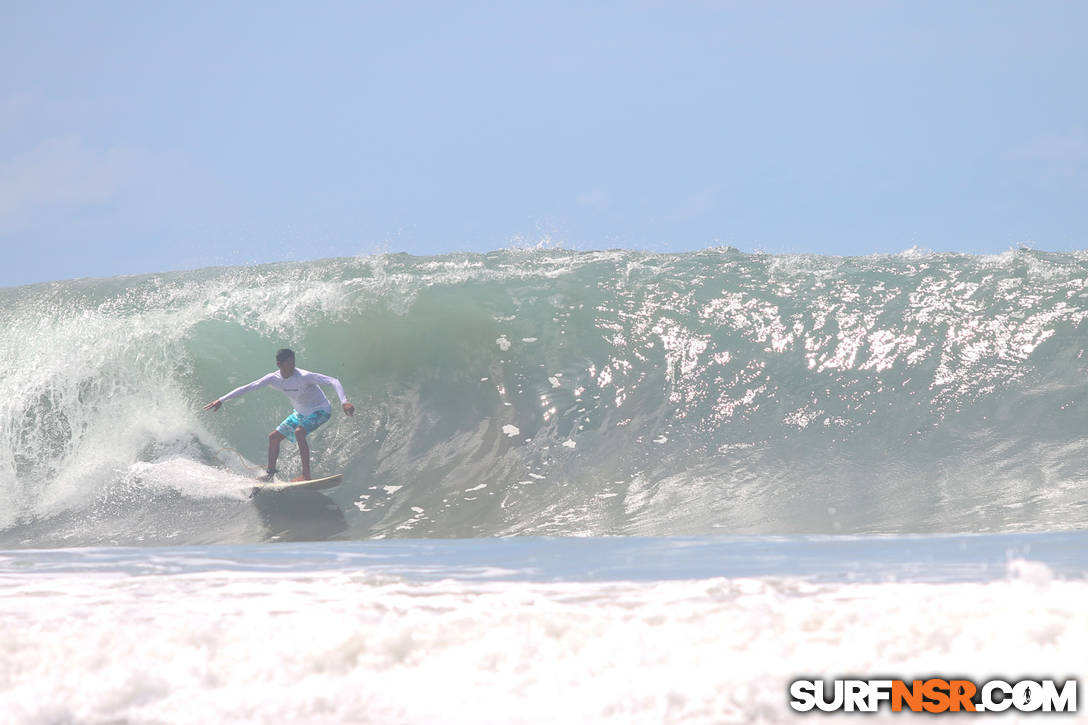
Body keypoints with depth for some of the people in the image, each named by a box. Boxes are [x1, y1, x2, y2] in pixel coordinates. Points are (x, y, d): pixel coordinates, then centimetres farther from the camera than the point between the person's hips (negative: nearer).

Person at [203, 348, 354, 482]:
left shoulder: (304, 376, -30)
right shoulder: (273, 379, -12)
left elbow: (334, 382, -34)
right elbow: (246, 388, -6)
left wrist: (344, 402, -48)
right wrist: (222, 400, -8)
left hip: (320, 410, -7)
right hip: (301, 412, 7)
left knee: (299, 432, -32)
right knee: (274, 437, 7)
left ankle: (306, 475, -30)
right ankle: (270, 474, 21)